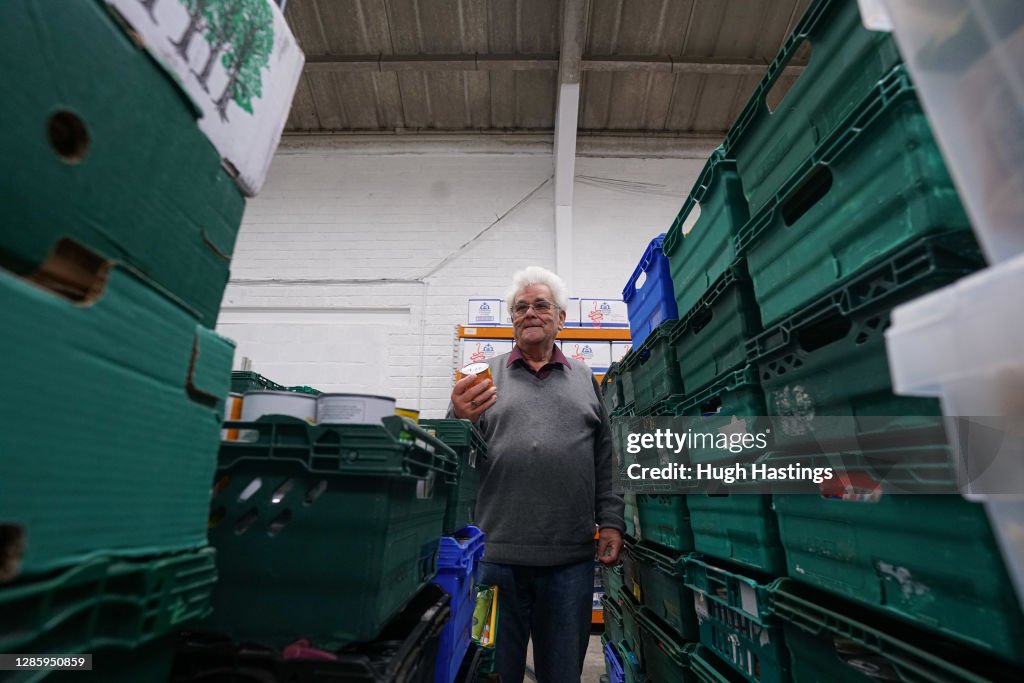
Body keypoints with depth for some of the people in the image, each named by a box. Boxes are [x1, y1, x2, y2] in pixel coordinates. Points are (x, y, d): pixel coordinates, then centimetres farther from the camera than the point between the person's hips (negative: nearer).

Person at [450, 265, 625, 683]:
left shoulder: (586, 380, 10)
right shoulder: (484, 377, 5)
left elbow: (606, 461, 10)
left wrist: (611, 522, 3)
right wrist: (460, 421, -19)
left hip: (571, 558, 2)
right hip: (495, 554, -1)